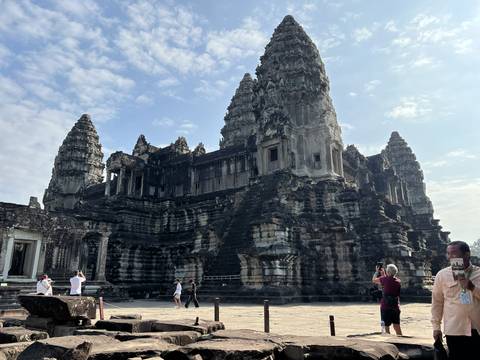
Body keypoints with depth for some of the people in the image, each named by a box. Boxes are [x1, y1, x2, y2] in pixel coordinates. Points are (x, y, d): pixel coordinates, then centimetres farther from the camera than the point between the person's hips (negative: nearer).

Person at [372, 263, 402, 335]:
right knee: (397, 326, 13)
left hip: (386, 306, -5)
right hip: (396, 307, 5)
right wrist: (383, 274, 23)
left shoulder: (385, 279, -13)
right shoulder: (398, 281, 2)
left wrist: (377, 271, 15)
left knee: (386, 327, 3)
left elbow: (374, 280, 2)